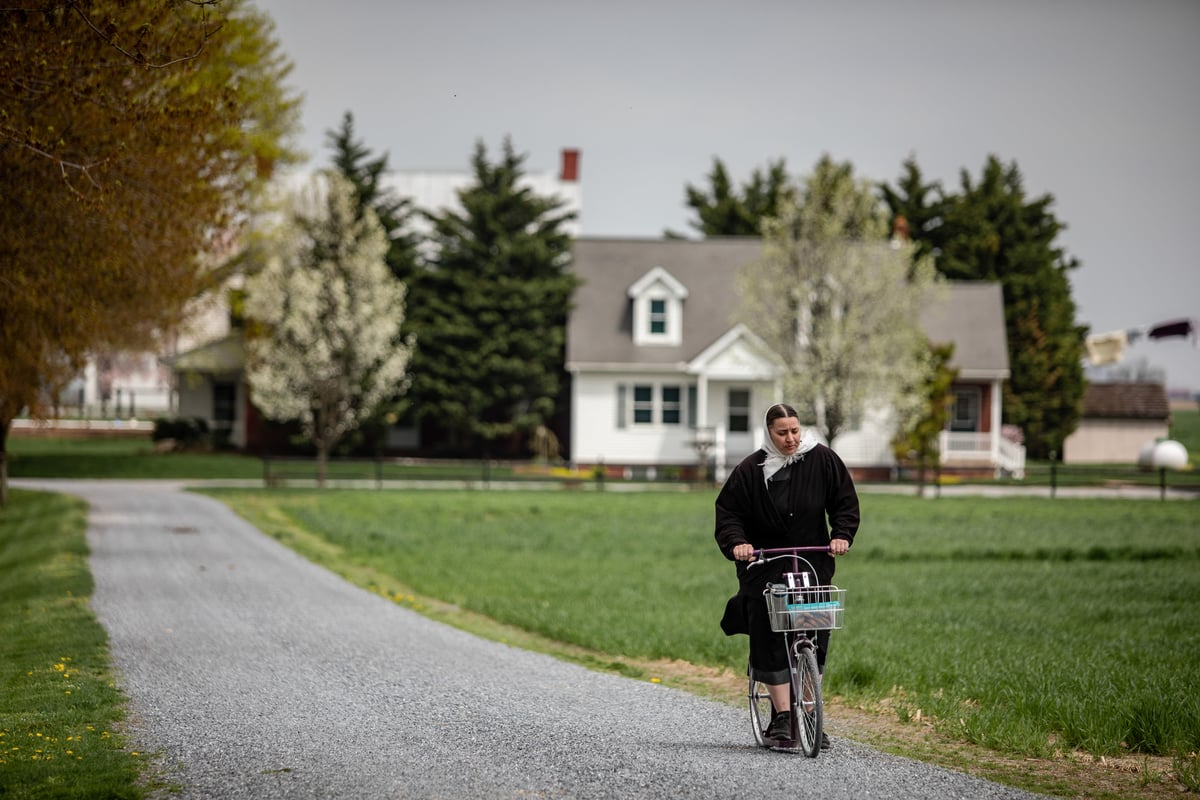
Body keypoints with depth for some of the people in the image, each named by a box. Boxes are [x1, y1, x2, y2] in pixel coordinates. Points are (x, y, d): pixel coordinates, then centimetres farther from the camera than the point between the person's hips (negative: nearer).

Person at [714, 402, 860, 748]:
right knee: (770, 640, -12)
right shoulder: (751, 470, -3)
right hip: (764, 567, -1)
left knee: (814, 640, -1)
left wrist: (841, 535, -10)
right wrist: (735, 542, -16)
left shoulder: (822, 460, 0)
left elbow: (845, 502, 6)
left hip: (813, 563, 2)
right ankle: (782, 714, -10)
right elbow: (728, 512, 1)